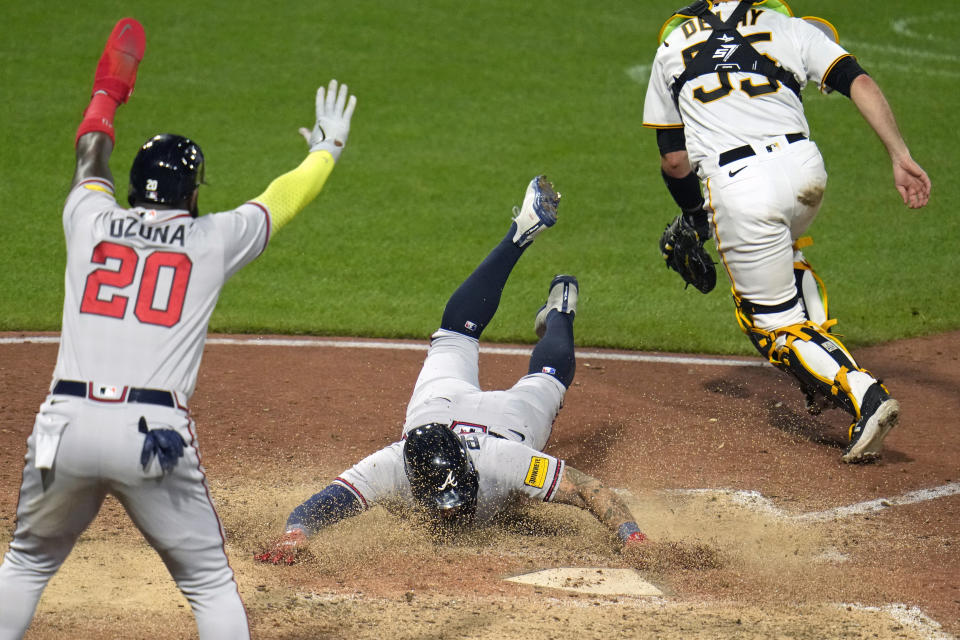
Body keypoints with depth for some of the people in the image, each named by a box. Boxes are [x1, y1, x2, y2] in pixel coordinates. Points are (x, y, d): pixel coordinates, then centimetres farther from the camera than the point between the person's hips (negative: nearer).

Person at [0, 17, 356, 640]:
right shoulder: (212, 239, 8)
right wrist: (328, 149, 44)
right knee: (210, 582, 8)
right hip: (154, 435, -2)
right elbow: (286, 195, 24)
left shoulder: (91, 220, 14)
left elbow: (90, 162, 35)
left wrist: (107, 96, 54)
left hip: (66, 422, 3)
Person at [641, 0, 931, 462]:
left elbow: (674, 160, 18)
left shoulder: (671, 49, 20)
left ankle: (863, 398, -13)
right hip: (803, 168, 3)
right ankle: (825, 370, 24)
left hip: (736, 188, -3)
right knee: (781, 252, 36)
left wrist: (694, 217, 35)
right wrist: (901, 158, -2)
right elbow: (860, 84, 2)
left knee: (776, 323, 9)